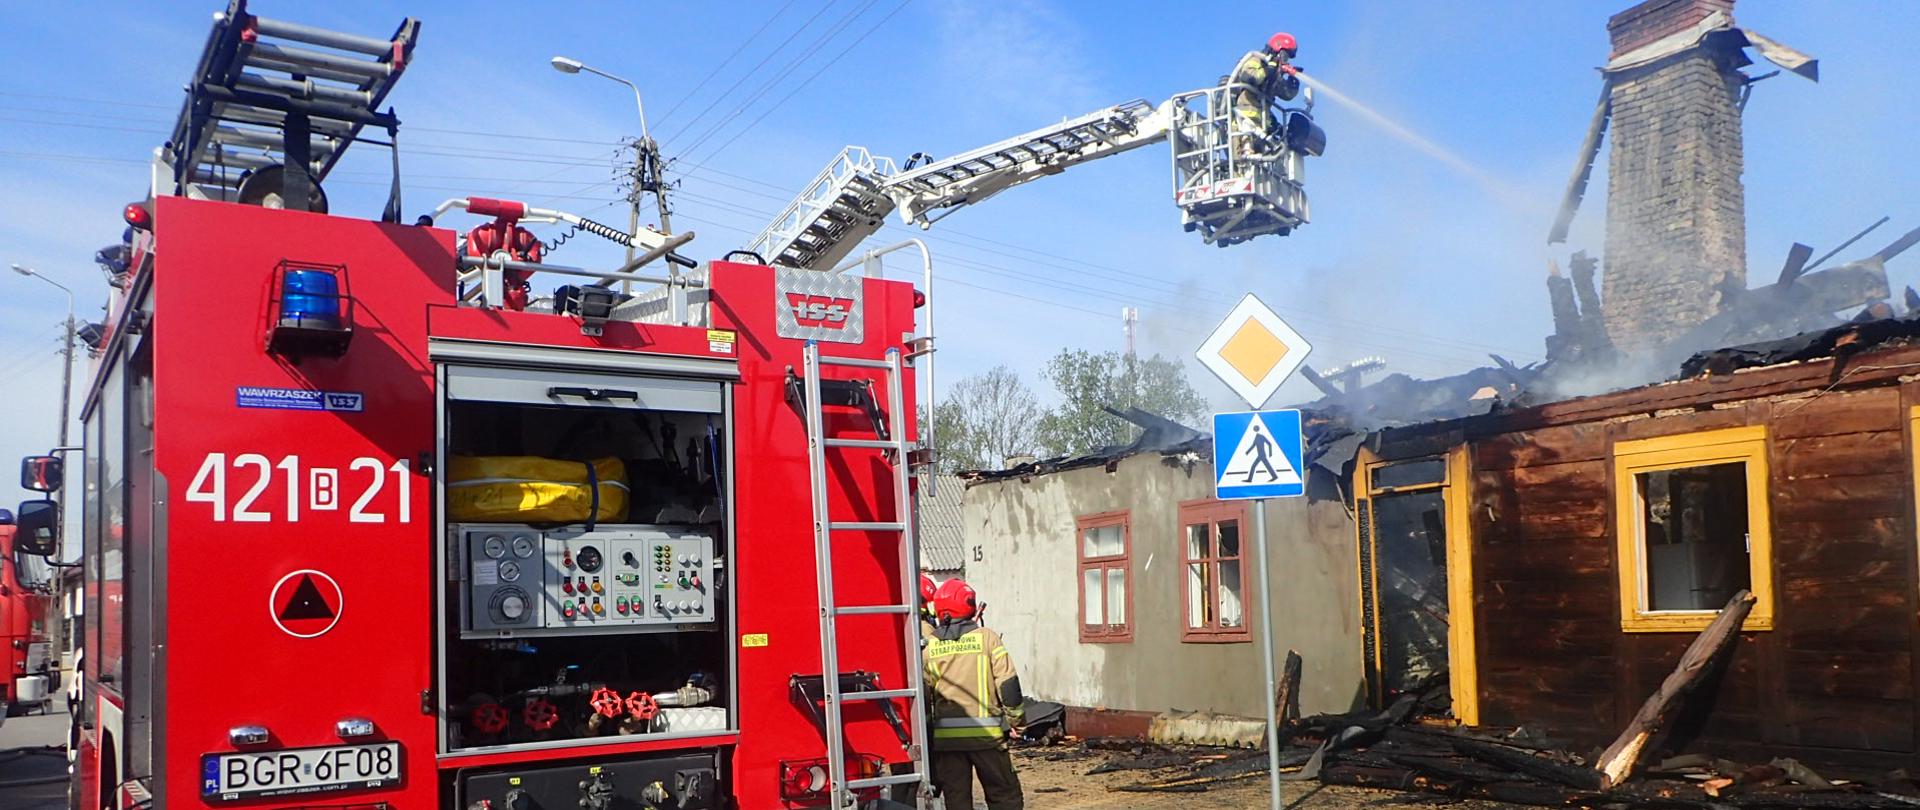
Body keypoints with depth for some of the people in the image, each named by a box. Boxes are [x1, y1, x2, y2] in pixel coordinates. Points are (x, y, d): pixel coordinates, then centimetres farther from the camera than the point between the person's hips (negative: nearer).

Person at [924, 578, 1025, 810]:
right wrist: (1015, 717, 6)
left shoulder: (929, 645, 2)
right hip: (986, 734, -2)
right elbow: (1007, 682, -5)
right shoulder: (986, 637, -4)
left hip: (945, 737, 2)